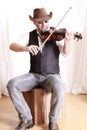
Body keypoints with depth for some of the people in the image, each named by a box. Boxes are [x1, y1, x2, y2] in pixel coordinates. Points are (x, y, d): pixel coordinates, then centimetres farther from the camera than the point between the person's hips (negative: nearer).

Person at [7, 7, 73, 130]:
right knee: (12, 84, -22)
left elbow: (66, 53, -16)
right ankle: (27, 119, -7)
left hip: (52, 75, -2)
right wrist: (26, 48, -29)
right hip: (33, 75, 3)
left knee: (59, 88, -35)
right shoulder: (30, 35, 5)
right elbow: (12, 46, -8)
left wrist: (67, 41, -38)